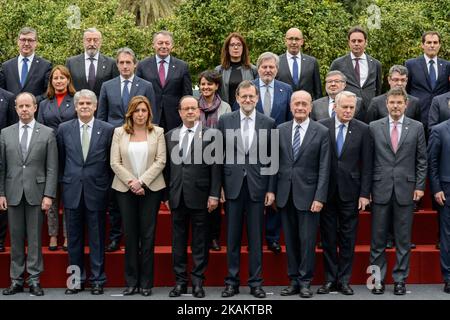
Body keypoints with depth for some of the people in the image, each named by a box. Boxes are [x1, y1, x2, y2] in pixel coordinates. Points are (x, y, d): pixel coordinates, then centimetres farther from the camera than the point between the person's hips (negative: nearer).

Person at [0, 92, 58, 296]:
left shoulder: (47, 133, 1)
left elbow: (52, 168, -1)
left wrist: (49, 195, -8)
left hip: (36, 193, -2)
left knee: (35, 238, 1)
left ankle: (34, 280, 7)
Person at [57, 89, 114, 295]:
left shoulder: (107, 130, 0)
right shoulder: (64, 129, 5)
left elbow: (111, 161, 4)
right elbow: (61, 160, 11)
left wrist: (108, 187, 2)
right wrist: (63, 183, 9)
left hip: (96, 190, -2)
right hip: (72, 191, 2)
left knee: (97, 238, 4)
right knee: (74, 238, 8)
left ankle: (97, 280, 13)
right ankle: (76, 279, 17)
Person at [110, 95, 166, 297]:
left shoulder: (158, 132, 3)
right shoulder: (119, 132, 6)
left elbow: (160, 161, -4)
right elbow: (115, 162, 0)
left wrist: (141, 182, -13)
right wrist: (131, 182, -11)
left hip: (151, 189, -1)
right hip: (125, 189, 1)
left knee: (148, 235, 0)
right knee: (130, 235, 3)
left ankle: (146, 282, 7)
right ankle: (131, 281, 10)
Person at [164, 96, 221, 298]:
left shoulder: (210, 135, 0)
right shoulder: (170, 136, 10)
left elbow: (215, 167, -3)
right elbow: (167, 167, 9)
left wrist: (214, 195, -8)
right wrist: (166, 195, 6)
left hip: (200, 196, -3)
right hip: (177, 197, 3)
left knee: (200, 241, 3)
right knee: (178, 241, 8)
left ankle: (198, 281, 10)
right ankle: (180, 280, 16)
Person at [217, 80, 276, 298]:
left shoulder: (268, 123, 4)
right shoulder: (225, 121, 4)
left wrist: (271, 189, 0)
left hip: (257, 186, 0)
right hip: (232, 186, 0)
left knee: (256, 237, 5)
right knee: (232, 237, 6)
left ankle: (256, 282, 14)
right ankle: (232, 281, 15)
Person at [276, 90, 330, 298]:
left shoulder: (321, 132, -2)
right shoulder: (281, 130, 7)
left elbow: (324, 168, -5)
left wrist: (320, 197, -11)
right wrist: (272, 191, 5)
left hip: (307, 194, -3)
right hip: (285, 194, 3)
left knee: (307, 240, 0)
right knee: (290, 240, 9)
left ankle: (305, 281, 10)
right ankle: (294, 280, 17)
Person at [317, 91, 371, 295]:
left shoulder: (362, 130, 1)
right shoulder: (321, 127, -1)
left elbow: (366, 165, 0)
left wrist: (364, 193, -4)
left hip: (350, 192, 0)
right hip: (326, 191, 0)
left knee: (348, 238, 6)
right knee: (328, 238, 7)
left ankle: (344, 279, 14)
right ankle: (330, 279, 16)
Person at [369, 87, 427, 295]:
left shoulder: (416, 127, 5)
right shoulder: (374, 127, 5)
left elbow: (421, 160, 6)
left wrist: (420, 186, -1)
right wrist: (367, 188, 1)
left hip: (406, 190, 0)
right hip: (380, 190, 0)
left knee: (403, 239, 5)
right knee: (378, 238, 4)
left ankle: (400, 279, 14)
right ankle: (378, 278, 14)